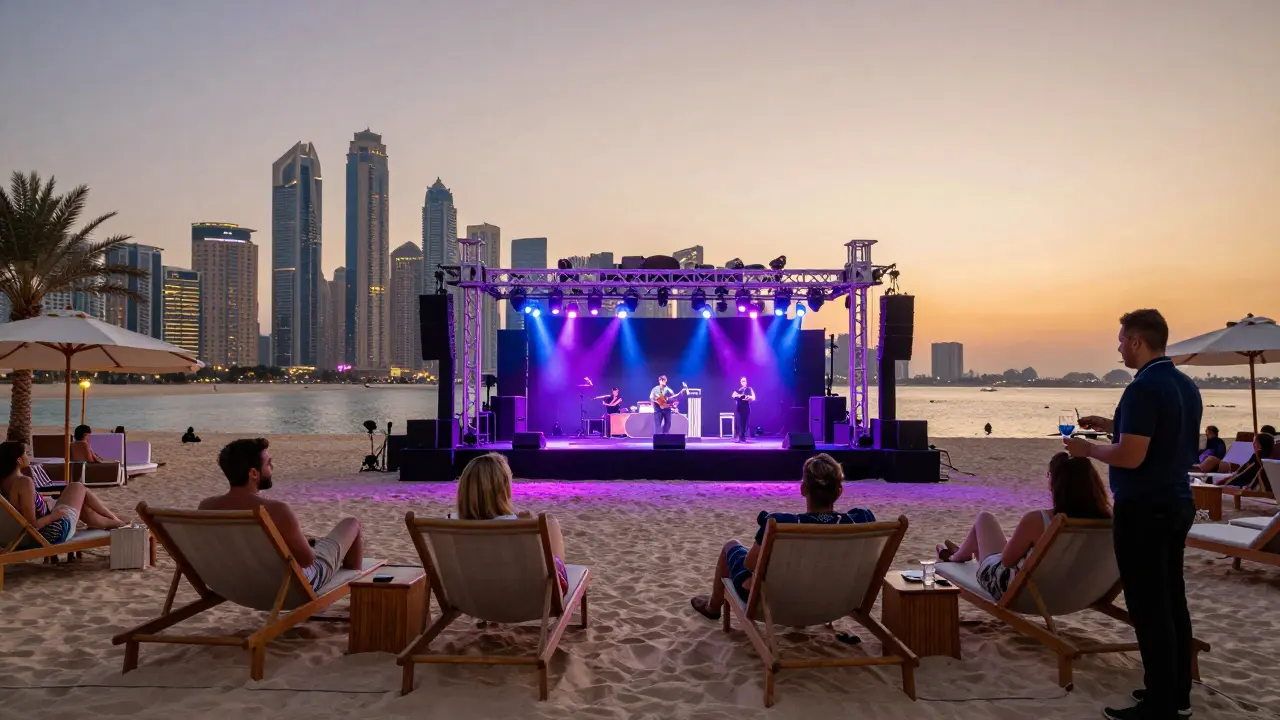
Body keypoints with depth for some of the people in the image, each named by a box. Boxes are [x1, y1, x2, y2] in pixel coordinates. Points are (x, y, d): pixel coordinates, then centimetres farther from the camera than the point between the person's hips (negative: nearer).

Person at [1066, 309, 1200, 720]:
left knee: (1148, 607, -2)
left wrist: (1087, 449, -9)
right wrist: (1110, 426, 17)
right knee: (1172, 599, 16)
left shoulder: (1144, 389, -20)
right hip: (1177, 502, 10)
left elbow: (1130, 456, -25)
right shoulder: (1186, 386, 10)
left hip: (1143, 509, -10)